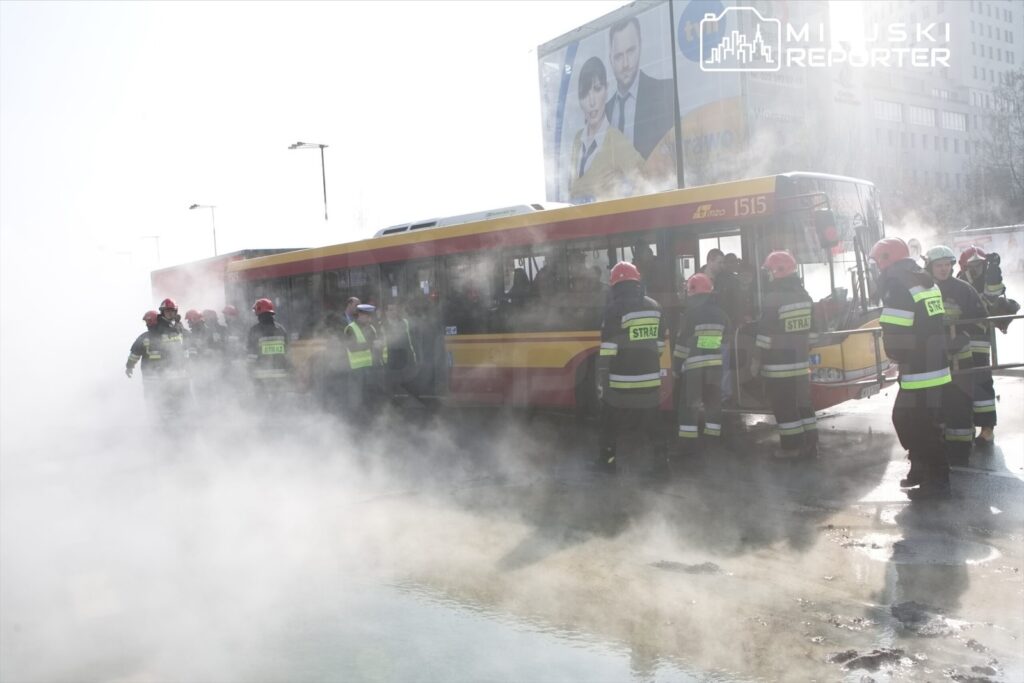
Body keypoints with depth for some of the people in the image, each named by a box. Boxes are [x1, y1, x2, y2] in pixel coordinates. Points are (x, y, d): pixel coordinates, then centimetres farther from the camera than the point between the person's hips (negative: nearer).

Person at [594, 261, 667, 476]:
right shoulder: (654, 307, 8)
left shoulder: (615, 308, -12)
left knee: (612, 423, 11)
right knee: (649, 422, 13)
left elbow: (608, 349, -14)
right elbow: (659, 345, 13)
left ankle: (607, 460, 20)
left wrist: (602, 380, -8)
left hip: (622, 381, -5)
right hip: (650, 380, 5)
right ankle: (660, 461, 12)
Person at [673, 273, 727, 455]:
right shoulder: (720, 314, 6)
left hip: (693, 365, -5)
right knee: (713, 401, 14)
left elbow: (682, 344, -11)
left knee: (689, 404, 2)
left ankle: (688, 443, 0)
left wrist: (676, 368, -4)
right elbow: (723, 340, 13)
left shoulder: (690, 315, -13)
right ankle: (713, 439, 19)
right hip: (715, 364, 5)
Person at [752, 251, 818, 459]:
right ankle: (810, 444, 18)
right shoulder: (805, 296, 7)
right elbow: (810, 329, 14)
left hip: (778, 363, -7)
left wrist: (757, 358, -7)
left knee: (784, 405, 0)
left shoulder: (773, 299, -16)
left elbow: (765, 333, -15)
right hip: (800, 360, 7)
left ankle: (793, 445, 3)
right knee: (802, 401, 14)